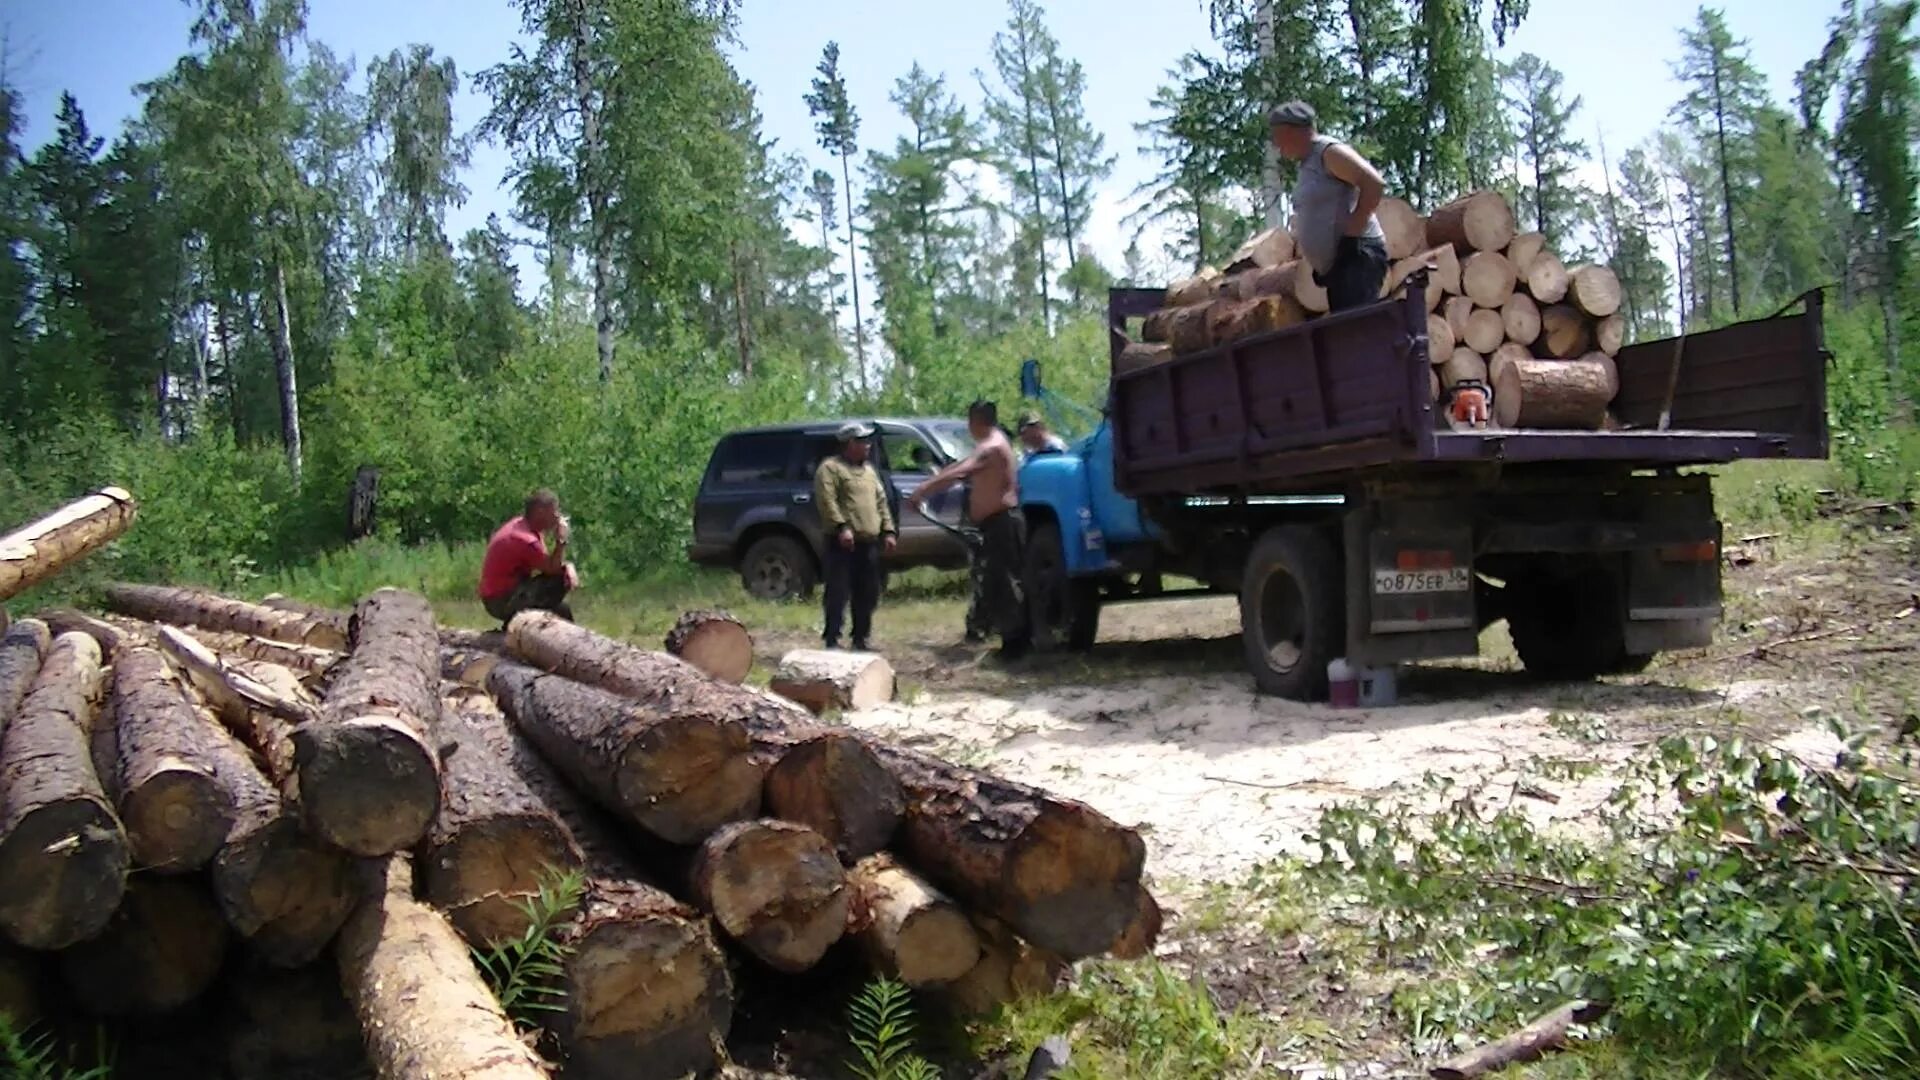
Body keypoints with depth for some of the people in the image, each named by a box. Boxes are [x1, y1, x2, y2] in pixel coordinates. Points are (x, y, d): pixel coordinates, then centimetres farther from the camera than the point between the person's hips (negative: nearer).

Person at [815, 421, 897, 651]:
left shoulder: (869, 470, 21)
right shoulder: (830, 468, -4)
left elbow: (881, 502, 22)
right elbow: (827, 501, -15)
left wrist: (888, 530, 12)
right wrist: (841, 527, -24)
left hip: (869, 542, 7)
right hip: (843, 543, -7)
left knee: (867, 594, 9)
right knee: (838, 593, -8)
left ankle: (861, 639, 17)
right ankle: (832, 640, -5)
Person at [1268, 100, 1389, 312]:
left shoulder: (1330, 152, -8)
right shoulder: (1308, 163, 19)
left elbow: (1374, 184, -19)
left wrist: (1351, 235, -19)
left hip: (1357, 254, -10)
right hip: (1335, 263, 10)